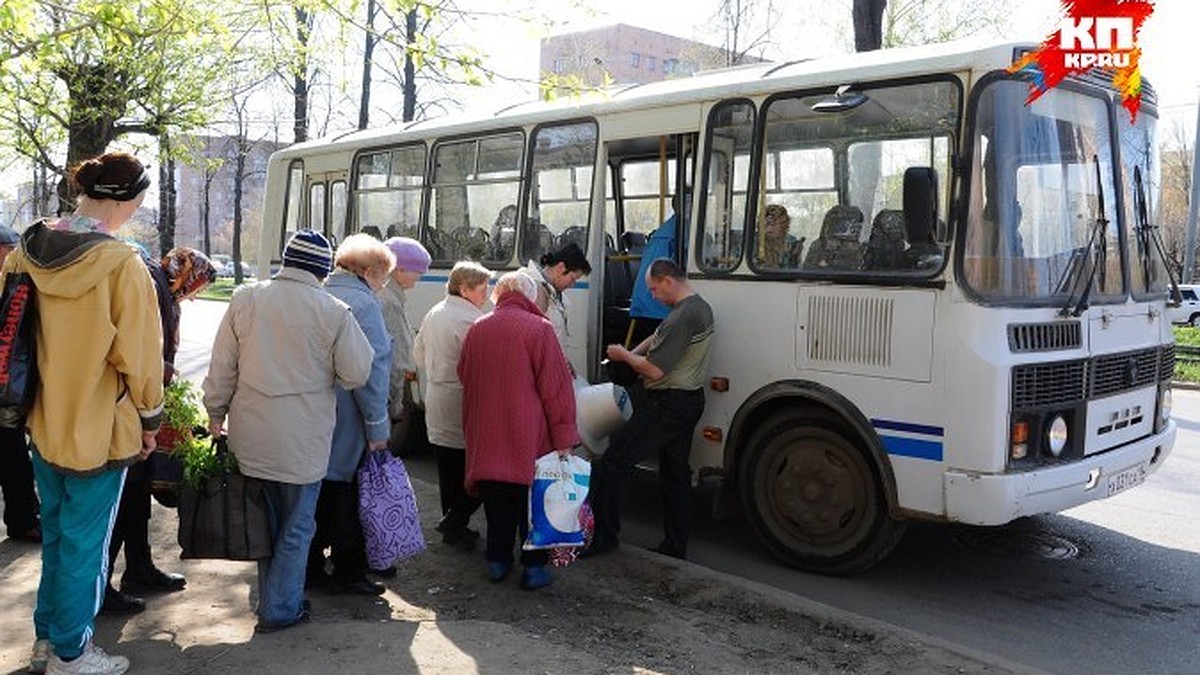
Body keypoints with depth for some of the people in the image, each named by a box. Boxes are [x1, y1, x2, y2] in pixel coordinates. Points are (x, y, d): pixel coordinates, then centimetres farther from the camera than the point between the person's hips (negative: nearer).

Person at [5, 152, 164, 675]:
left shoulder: (26, 253, 0)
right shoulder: (121, 265, -21)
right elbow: (140, 355, -16)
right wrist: (150, 417, -1)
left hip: (44, 422, 7)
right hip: (99, 431, -7)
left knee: (55, 533, 23)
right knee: (83, 544, 8)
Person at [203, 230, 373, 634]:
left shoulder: (245, 299, 0)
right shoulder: (334, 312, -11)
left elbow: (222, 366, 4)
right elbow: (356, 374, -7)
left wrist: (215, 412, 15)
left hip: (251, 434, 4)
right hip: (302, 441, -4)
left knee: (267, 520, 19)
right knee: (297, 528, 10)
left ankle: (273, 597, 32)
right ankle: (279, 609, 16)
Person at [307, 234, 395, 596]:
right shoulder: (363, 303, -15)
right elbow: (370, 371, -19)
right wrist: (378, 427, -14)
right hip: (348, 426, -8)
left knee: (317, 495, 15)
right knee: (347, 496, 4)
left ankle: (311, 569, 24)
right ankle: (348, 573, 15)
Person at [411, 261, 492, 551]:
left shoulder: (433, 314, 12)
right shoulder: (471, 320, -18)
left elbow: (418, 353, 23)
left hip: (437, 405, 9)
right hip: (463, 408, -9)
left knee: (448, 468, 15)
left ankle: (453, 526, 24)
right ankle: (454, 522, -2)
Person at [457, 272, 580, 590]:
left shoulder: (477, 330, 6)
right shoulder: (538, 328, -10)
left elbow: (465, 377, 18)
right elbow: (556, 386, -12)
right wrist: (564, 437, -9)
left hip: (487, 436, 5)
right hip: (529, 438, -5)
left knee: (497, 501, 16)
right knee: (532, 500, 6)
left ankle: (498, 561, 25)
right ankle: (533, 568, 11)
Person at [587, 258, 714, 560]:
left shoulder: (681, 317, -22)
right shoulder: (701, 307, 11)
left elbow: (654, 370, -23)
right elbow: (659, 337, 20)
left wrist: (623, 355, -6)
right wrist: (632, 354, 5)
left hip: (666, 404, -10)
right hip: (691, 401, 10)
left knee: (614, 461, -4)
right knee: (676, 471, 15)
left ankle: (602, 536, 0)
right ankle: (675, 545, 22)